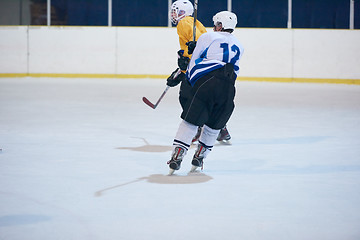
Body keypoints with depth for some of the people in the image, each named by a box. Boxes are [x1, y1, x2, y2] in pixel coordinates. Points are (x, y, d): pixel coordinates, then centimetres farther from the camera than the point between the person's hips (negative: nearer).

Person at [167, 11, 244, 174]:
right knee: (214, 124, 17)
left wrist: (189, 79, 32)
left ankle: (177, 155, -10)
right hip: (228, 87, 3)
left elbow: (193, 62, 18)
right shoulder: (238, 46, 27)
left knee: (190, 120, -2)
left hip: (206, 81, -3)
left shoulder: (207, 37, 14)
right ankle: (199, 156, 19)